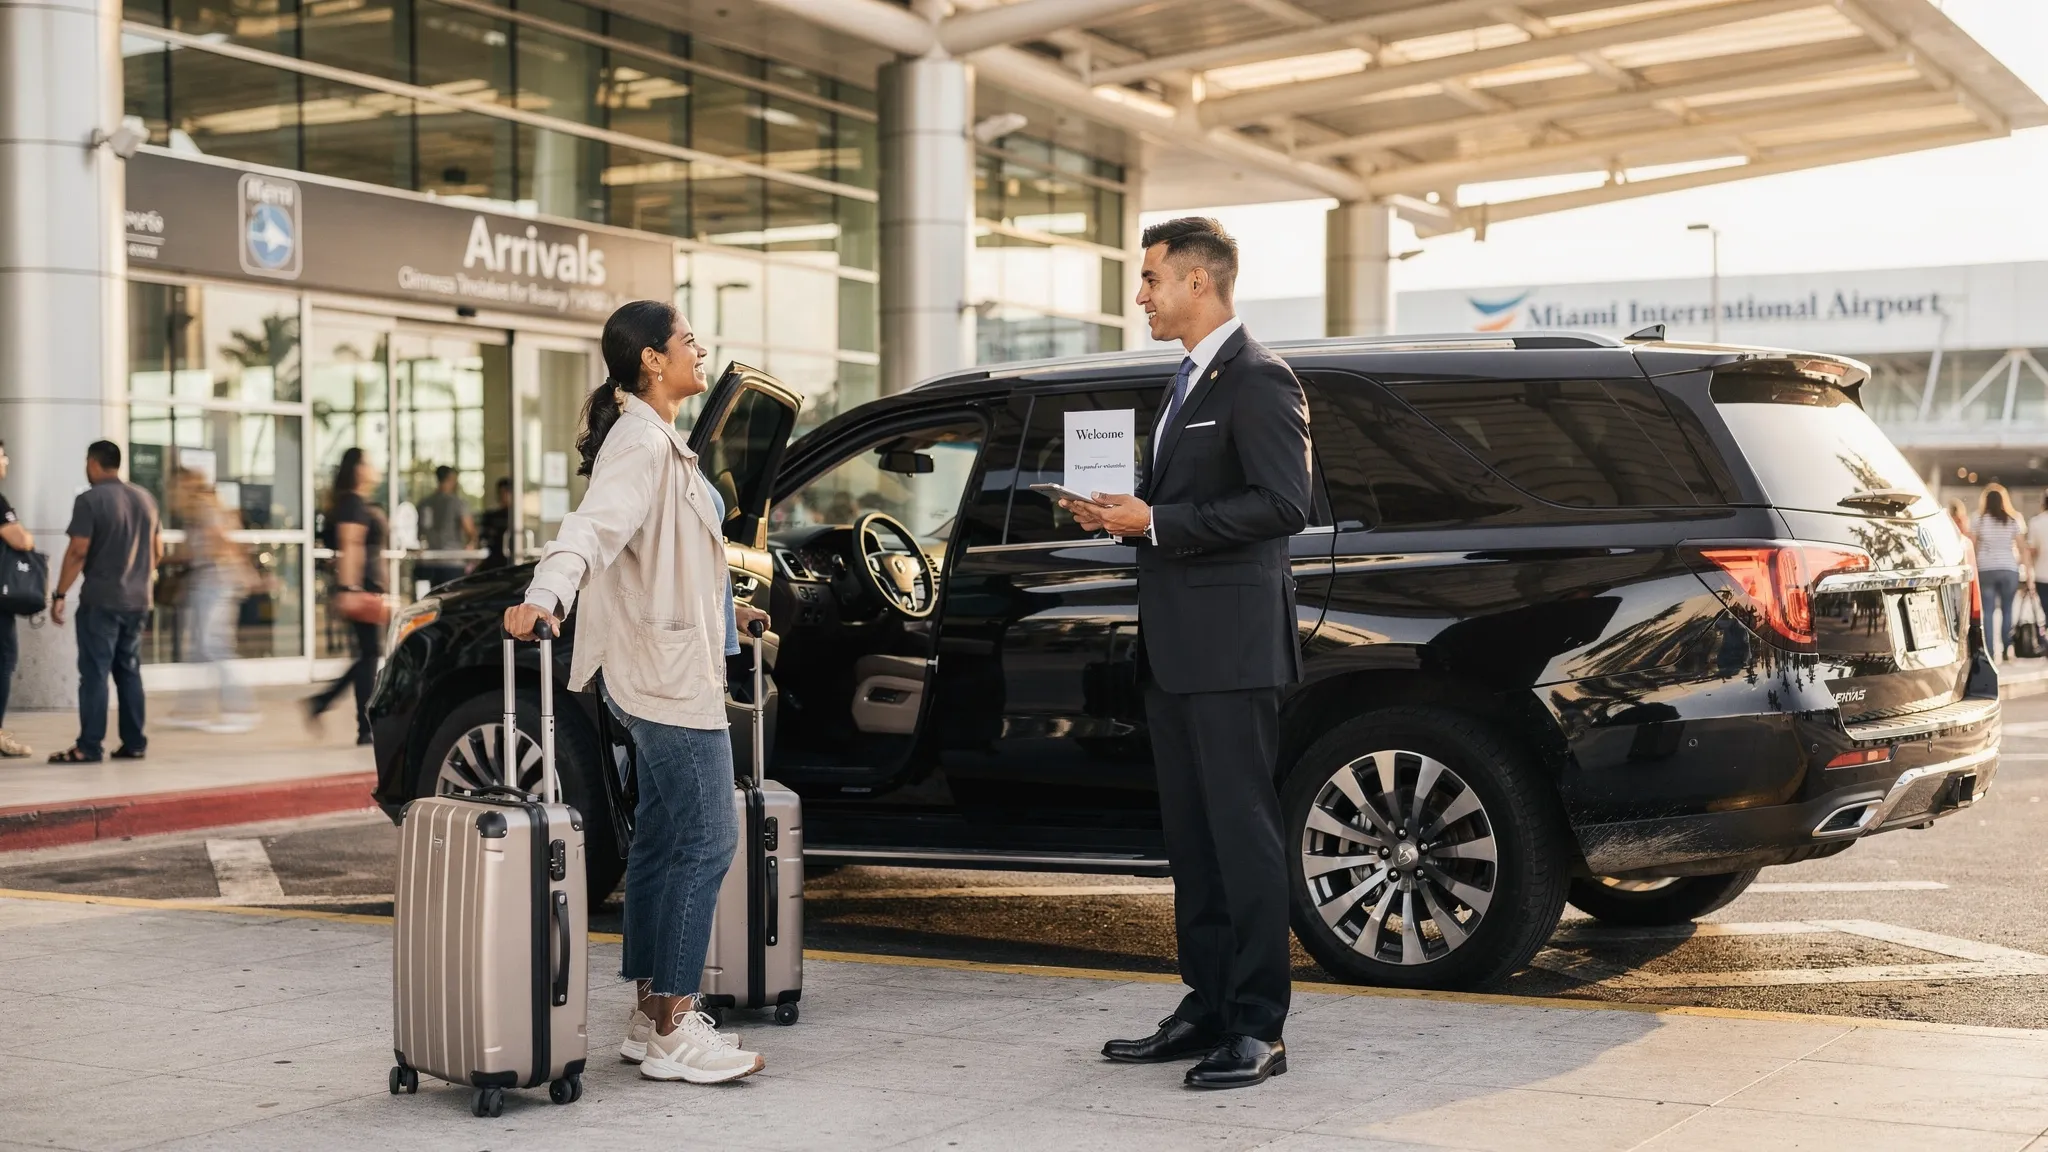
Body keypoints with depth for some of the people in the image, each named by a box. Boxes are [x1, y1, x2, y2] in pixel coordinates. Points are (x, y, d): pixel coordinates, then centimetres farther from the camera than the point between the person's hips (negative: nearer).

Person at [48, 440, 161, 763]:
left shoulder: (89, 500, -10)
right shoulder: (145, 499, 11)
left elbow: (78, 551, -15)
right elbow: (158, 551, 15)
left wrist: (59, 594, -10)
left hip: (100, 601, -6)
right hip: (137, 601, 6)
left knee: (94, 673, -5)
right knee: (129, 670, 12)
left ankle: (88, 747, -6)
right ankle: (134, 743, 12)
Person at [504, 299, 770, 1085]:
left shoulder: (661, 442, 17)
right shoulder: (640, 441, -15)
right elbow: (595, 526, -32)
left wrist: (725, 609, 43)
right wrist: (546, 594, -49)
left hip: (671, 670, 11)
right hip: (669, 673, -11)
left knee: (663, 838, 13)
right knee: (706, 842, -10)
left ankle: (652, 1014, 19)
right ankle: (672, 1034, -7)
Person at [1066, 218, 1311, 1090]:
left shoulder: (1257, 379, -11)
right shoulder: (1187, 382, 20)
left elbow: (1283, 503, -20)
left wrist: (1157, 522, -19)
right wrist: (1124, 513, 8)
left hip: (1230, 645, -10)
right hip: (1176, 648, 10)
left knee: (1243, 832, -6)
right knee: (1191, 835, 13)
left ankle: (1258, 1028, -1)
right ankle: (1209, 1009, 21)